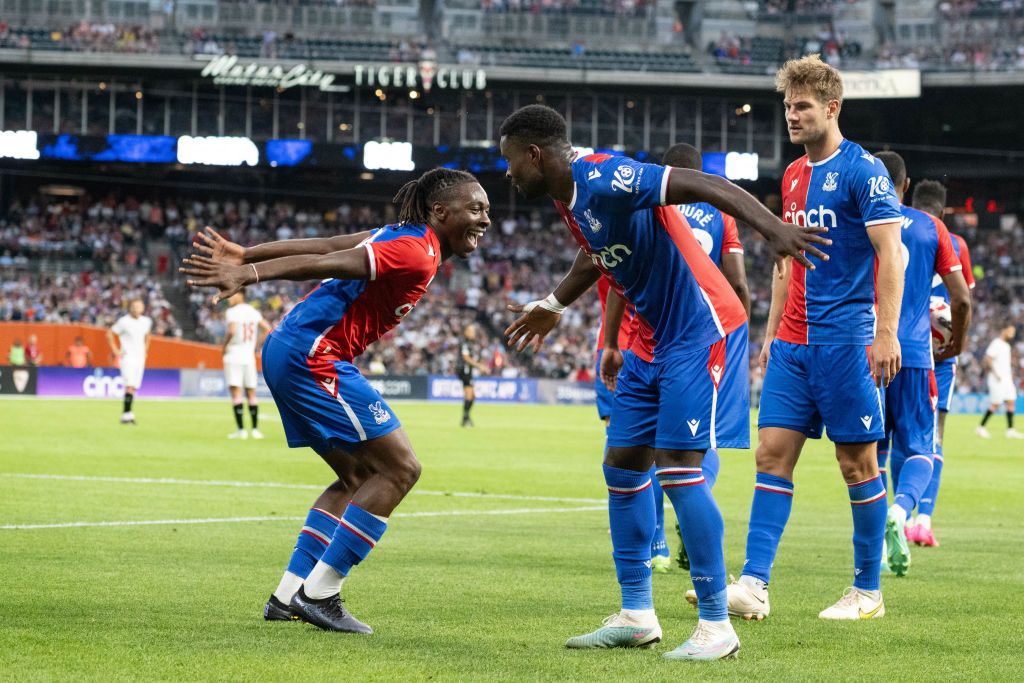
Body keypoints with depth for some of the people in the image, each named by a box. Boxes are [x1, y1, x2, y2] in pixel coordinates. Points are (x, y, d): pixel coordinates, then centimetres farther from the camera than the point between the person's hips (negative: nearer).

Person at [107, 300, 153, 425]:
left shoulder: (146, 321, 7)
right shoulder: (124, 321, -10)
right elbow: (109, 334, -4)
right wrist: (115, 350, -7)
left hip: (140, 358, 6)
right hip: (127, 357, -6)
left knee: (134, 388, 5)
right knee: (130, 386, -17)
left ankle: (127, 414, 11)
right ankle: (127, 414, -18)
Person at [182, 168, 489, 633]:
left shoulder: (402, 239, 16)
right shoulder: (417, 254, -14)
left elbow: (320, 245, 13)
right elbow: (327, 263, -22)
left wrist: (244, 256, 11)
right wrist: (247, 273, -27)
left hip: (289, 353, 11)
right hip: (313, 355, -11)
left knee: (358, 478, 17)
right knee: (399, 468, -8)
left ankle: (288, 597, 16)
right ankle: (319, 594, -7)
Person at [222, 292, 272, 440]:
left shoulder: (232, 312, -11)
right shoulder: (254, 312, 9)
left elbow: (232, 331, -25)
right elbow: (268, 329, 9)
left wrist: (224, 345, -10)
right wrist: (257, 345, 13)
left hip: (233, 357, -6)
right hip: (249, 357, 6)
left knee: (235, 393, -6)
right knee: (251, 393, 11)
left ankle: (241, 429, -12)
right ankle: (255, 429, 10)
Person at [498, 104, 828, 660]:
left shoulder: (604, 180, -22)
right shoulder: (568, 199, 8)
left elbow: (705, 185, -29)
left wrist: (772, 229, -42)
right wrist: (552, 306, 45)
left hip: (700, 331, -10)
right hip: (654, 338, 10)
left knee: (677, 466, -14)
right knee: (622, 464, 10)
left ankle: (716, 626, -8)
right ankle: (636, 616, 17)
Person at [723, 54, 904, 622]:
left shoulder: (863, 170, -8)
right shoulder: (793, 176, 15)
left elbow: (891, 254, -13)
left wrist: (886, 333, -20)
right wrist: (772, 333, 19)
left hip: (846, 341, -7)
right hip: (793, 343, 7)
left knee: (857, 463, 0)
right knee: (772, 453, -1)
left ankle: (867, 591, 9)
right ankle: (753, 586, -4)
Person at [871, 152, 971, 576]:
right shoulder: (931, 228, 5)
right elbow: (961, 298, 3)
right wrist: (957, 343, 21)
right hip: (914, 355, -1)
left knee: (871, 450, 12)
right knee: (916, 448, 5)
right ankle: (900, 510, -26)